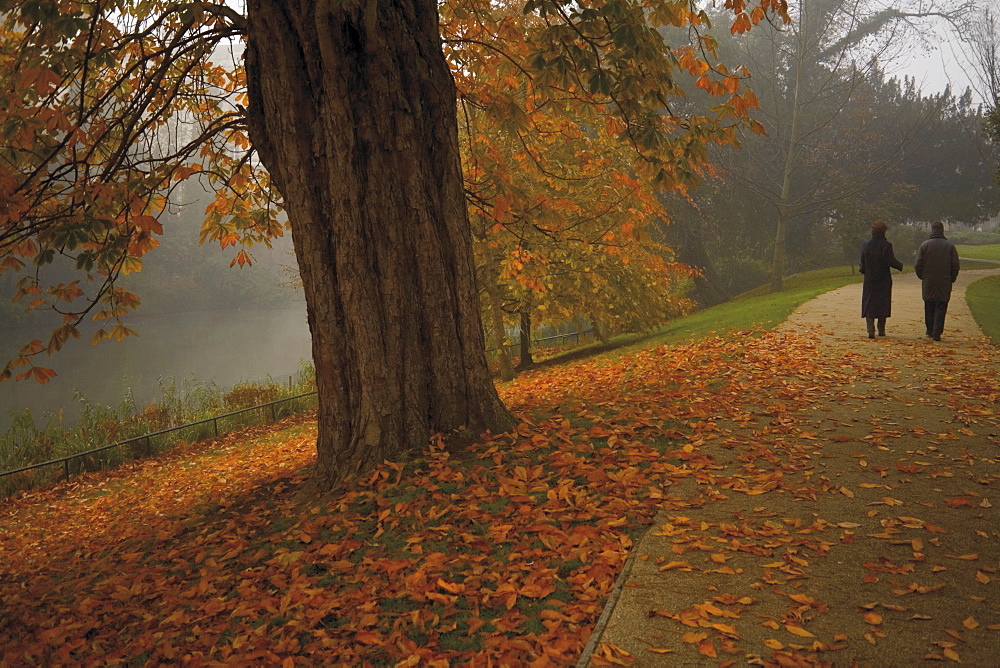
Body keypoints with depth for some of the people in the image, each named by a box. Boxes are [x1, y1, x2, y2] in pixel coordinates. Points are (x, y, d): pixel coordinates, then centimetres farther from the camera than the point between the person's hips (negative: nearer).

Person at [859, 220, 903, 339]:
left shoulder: (866, 245, -1)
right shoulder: (886, 245, -10)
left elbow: (863, 262, 5)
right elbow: (891, 261, -13)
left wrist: (861, 269, 24)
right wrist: (902, 266, 2)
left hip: (869, 280, 2)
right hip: (883, 280, -2)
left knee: (869, 305, 4)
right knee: (883, 305, 11)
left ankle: (870, 330, -7)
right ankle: (881, 330, 16)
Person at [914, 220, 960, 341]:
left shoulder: (924, 245, -3)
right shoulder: (950, 246, -1)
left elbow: (917, 265, -4)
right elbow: (956, 265, -1)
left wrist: (922, 277, 12)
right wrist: (951, 279, 12)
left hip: (928, 283, 1)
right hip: (944, 283, -1)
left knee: (929, 308, 13)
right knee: (941, 308, 1)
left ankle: (930, 331, 20)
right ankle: (937, 332, -6)